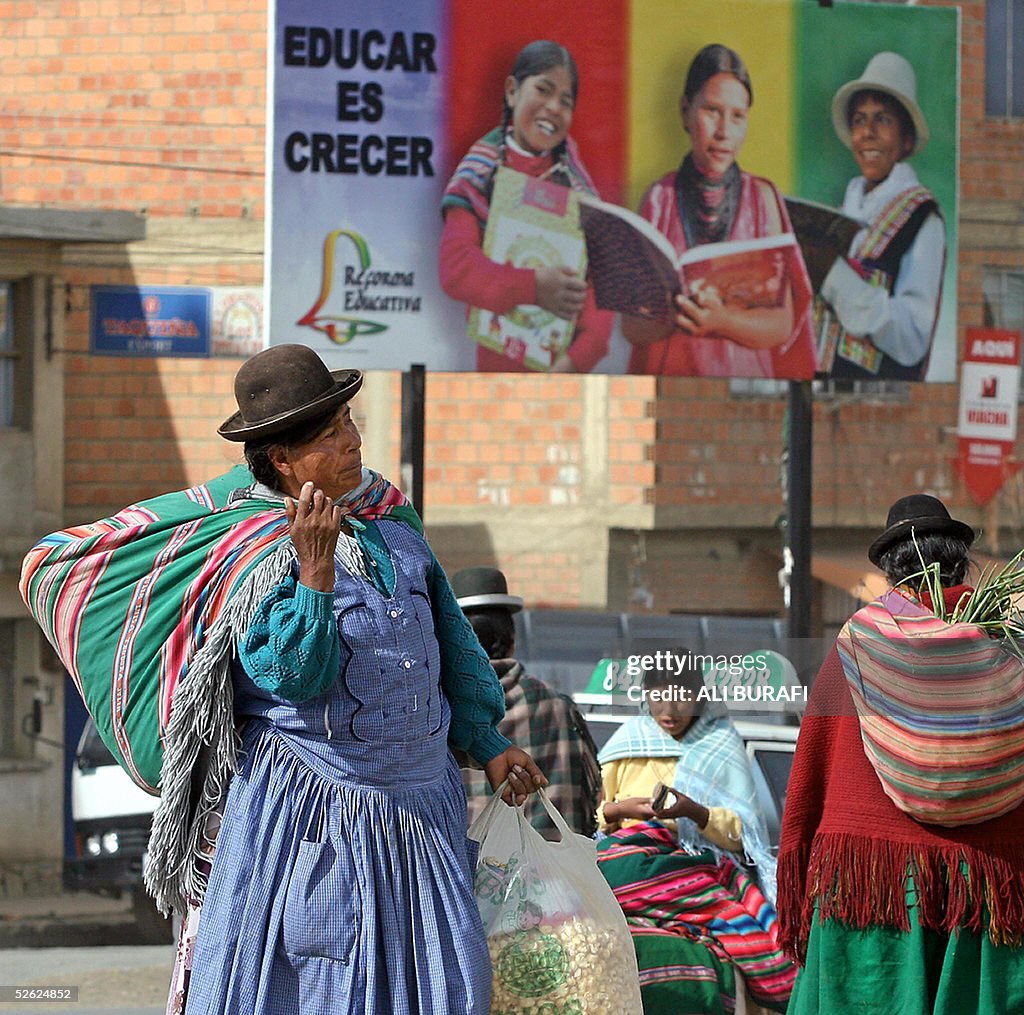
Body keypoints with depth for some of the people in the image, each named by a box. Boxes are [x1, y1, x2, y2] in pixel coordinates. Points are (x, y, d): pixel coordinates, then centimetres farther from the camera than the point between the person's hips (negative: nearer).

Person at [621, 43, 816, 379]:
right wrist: (674, 319, -16)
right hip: (669, 372, 0)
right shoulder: (659, 198, 7)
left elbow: (781, 326, 2)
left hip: (745, 375, 0)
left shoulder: (762, 198, 7)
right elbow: (631, 325, 3)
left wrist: (720, 320, -14)